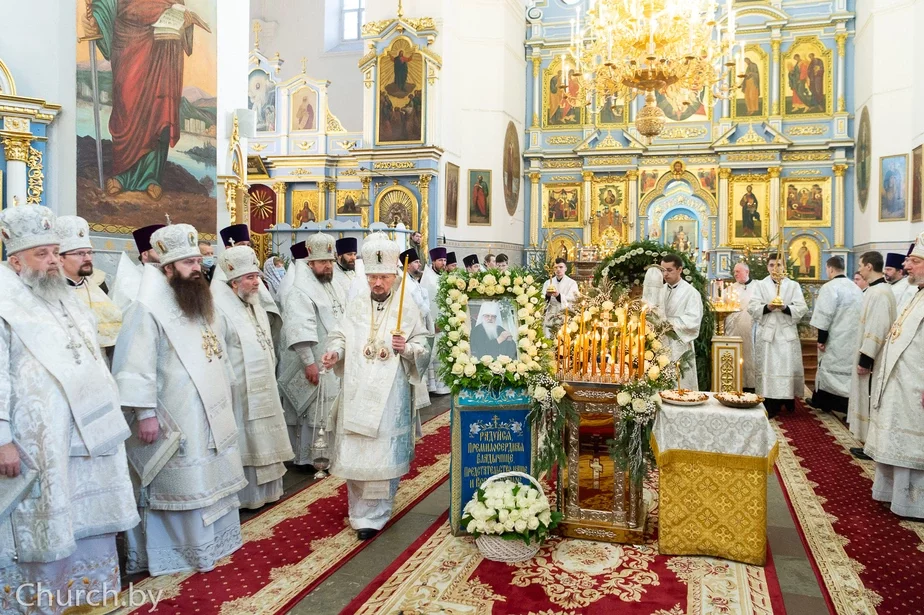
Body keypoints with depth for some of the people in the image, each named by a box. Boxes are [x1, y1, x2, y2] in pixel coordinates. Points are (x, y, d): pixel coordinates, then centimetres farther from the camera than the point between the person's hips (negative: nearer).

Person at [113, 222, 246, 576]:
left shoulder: (201, 302, 12)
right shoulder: (149, 309, -16)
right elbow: (135, 366, -20)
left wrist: (223, 405, 21)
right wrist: (145, 413, -23)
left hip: (210, 413, 9)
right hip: (176, 420, -8)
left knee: (214, 479, 18)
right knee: (183, 485, 3)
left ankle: (214, 541, 34)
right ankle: (189, 551, 18)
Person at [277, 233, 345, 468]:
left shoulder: (335, 288, 12)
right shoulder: (300, 292, -15)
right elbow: (300, 330, -23)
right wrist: (309, 362, -27)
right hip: (313, 364, -8)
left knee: (330, 413, 15)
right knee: (310, 412, 0)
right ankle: (304, 457, 12)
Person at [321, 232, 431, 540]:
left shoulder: (408, 308, -1)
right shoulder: (356, 306, 8)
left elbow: (424, 347, -1)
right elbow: (341, 336, 6)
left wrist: (407, 348, -21)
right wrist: (335, 352, -14)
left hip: (390, 393, -3)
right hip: (357, 391, 3)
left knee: (384, 453, 2)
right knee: (355, 451, 7)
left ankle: (374, 514, 14)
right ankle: (361, 511, 23)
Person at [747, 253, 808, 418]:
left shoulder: (794, 285, 9)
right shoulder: (760, 285, 8)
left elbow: (802, 309, -1)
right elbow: (752, 307, -2)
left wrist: (785, 308, -18)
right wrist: (767, 307, -20)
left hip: (787, 333, 1)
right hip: (766, 333, 0)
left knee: (787, 367, -1)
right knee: (767, 367, -3)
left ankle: (788, 399, 13)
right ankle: (769, 407, -1)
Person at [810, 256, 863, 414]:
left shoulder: (830, 287, -14)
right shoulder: (855, 287, 11)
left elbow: (825, 315, -18)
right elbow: (860, 314, 13)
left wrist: (821, 339, -12)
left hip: (837, 340, -7)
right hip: (853, 338, 7)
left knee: (832, 371, 2)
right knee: (849, 371, 10)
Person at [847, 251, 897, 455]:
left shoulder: (879, 293, -21)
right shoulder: (877, 290, 10)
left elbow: (877, 329, -25)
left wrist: (865, 359, -23)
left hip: (872, 359, -10)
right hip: (869, 355, 10)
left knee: (872, 401, -1)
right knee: (869, 400, 15)